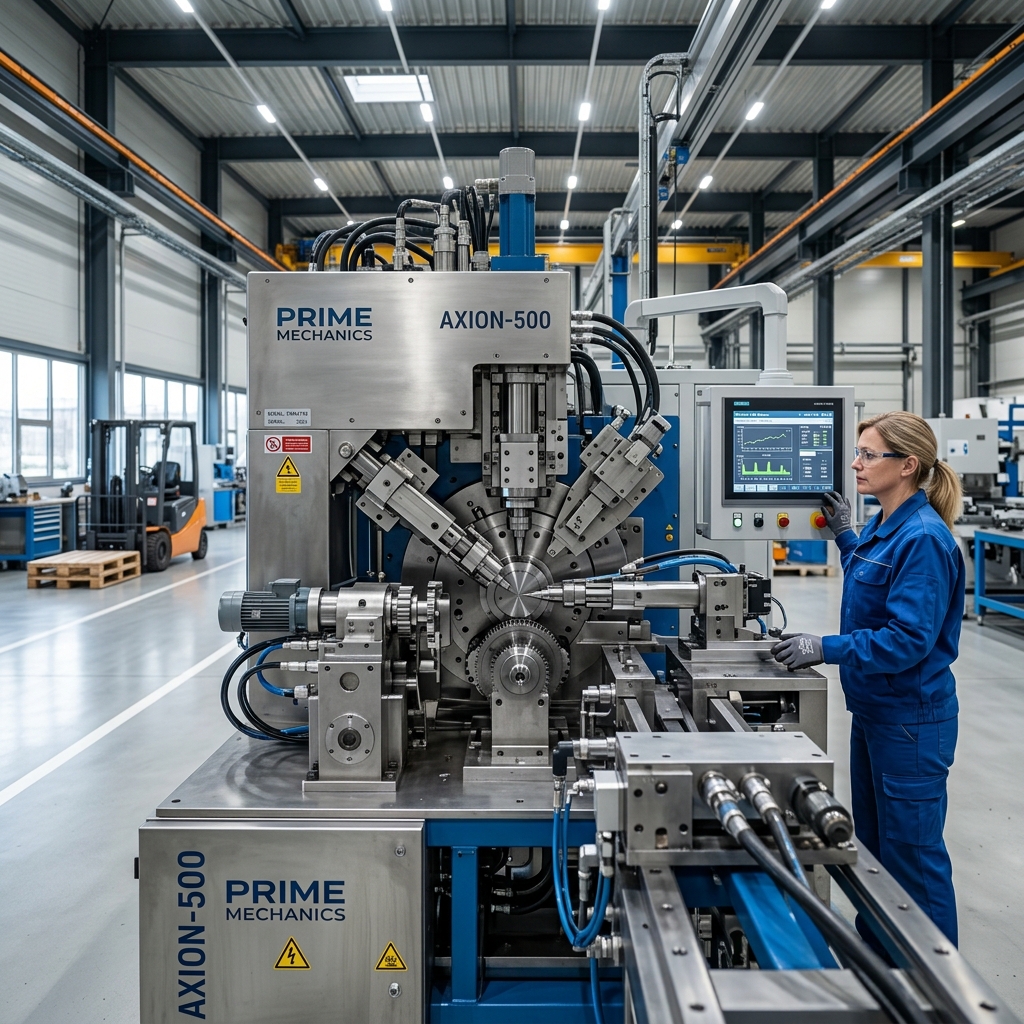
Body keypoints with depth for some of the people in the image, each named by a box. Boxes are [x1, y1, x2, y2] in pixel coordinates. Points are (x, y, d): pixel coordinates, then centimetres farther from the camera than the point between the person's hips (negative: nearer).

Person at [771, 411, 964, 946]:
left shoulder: (924, 539, -22)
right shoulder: (883, 527, 7)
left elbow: (909, 637, -27)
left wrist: (826, 649, -31)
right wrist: (845, 534, 19)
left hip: (909, 720, -10)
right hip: (873, 710, 10)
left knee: (912, 852, 5)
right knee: (873, 843, 21)